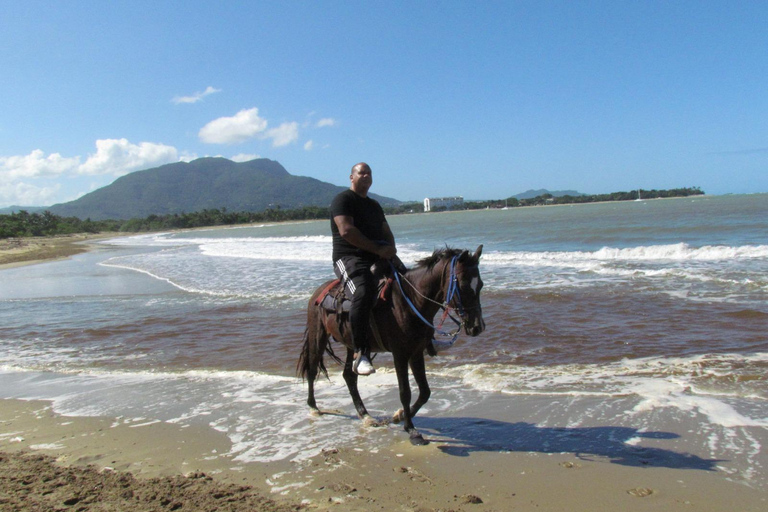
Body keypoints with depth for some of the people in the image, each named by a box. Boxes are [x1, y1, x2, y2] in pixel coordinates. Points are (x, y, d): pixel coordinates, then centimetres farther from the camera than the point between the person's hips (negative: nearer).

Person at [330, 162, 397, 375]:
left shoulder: (374, 205, 25)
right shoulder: (343, 200, -1)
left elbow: (386, 232, 24)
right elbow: (346, 231, -15)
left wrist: (390, 248, -1)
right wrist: (378, 248, -18)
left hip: (379, 258, 8)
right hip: (349, 257, -8)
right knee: (364, 292, -35)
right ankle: (361, 354, -36)